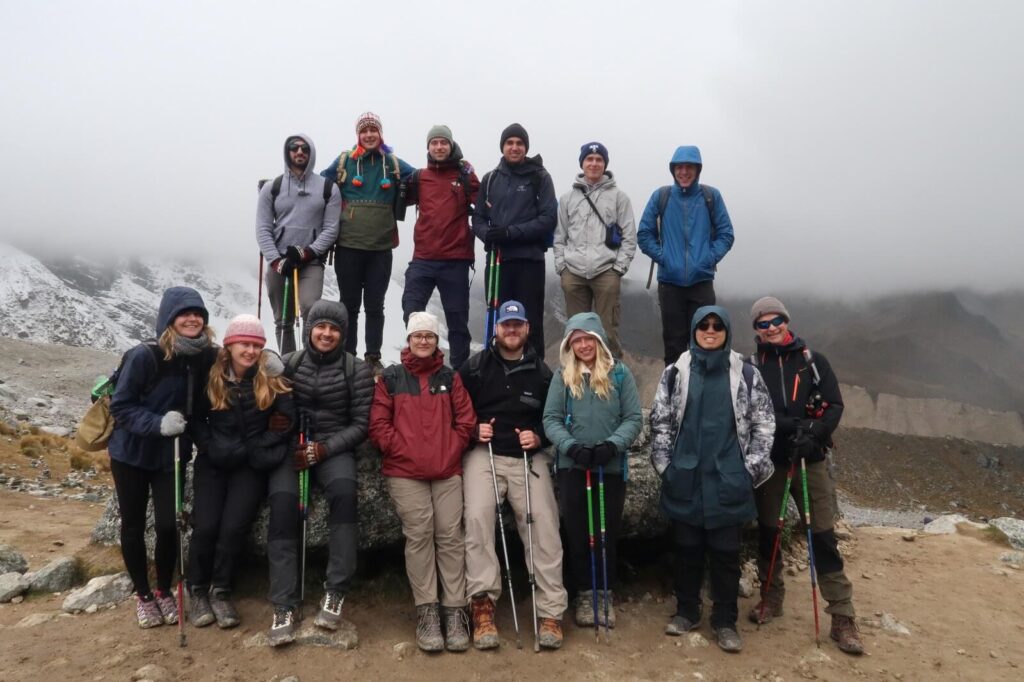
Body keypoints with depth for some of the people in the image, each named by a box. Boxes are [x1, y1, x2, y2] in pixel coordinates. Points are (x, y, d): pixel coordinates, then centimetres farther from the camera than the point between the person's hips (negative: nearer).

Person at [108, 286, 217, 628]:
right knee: (133, 525, 9)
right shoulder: (144, 356, -22)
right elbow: (120, 406, -18)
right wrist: (158, 423, -31)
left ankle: (164, 591, 22)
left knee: (168, 525, -3)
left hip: (171, 456, 2)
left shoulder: (207, 357, -10)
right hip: (131, 453, -2)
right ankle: (143, 595, 29)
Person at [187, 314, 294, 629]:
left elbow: (295, 417, -14)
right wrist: (210, 444, -6)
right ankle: (197, 590, 13)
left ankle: (220, 591, 9)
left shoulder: (269, 379, -6)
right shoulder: (211, 376, -3)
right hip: (213, 462, 1)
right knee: (205, 527, -12)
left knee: (233, 527, -15)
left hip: (251, 464, -1)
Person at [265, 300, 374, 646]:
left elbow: (361, 424, -1)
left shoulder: (356, 369, 1)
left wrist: (323, 449, -13)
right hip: (292, 448, 1)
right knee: (282, 500, -27)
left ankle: (335, 591, -23)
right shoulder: (288, 363, 6)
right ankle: (284, 605, -19)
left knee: (344, 490, -33)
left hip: (334, 448, -1)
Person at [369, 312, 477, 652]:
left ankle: (455, 611, 4)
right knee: (419, 535, -5)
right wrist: (401, 450, -6)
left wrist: (451, 451, -1)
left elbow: (466, 421, 10)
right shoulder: (391, 378, 8)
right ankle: (427, 611, 4)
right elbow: (379, 424, 3)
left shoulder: (450, 378, 13)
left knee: (450, 536, -2)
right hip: (405, 472, -1)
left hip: (448, 470, 2)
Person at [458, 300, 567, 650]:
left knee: (543, 524, -9)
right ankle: (483, 603, -17)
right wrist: (472, 430, -9)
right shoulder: (474, 366, 4)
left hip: (529, 457, 2)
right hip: (483, 454, -1)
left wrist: (539, 437, -4)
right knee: (477, 515, -24)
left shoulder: (542, 372, 8)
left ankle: (551, 611, -1)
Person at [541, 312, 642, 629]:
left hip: (612, 467, 0)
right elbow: (551, 419, -2)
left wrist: (612, 444, -19)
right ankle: (585, 593, 24)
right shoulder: (562, 376, 2)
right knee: (577, 532, 8)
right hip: (572, 467, 1)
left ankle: (605, 594, 25)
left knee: (608, 532, 9)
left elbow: (633, 418, -3)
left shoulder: (620, 373, 0)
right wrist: (572, 446, -18)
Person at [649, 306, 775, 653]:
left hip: (728, 479, -1)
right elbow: (660, 420, 6)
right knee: (686, 547, 11)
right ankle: (686, 611, 26)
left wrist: (753, 467, 0)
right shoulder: (675, 372, 4)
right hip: (685, 477, 1)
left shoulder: (746, 374, 2)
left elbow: (763, 422, 5)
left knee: (726, 552, 6)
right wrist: (664, 464, 1)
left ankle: (725, 621, 19)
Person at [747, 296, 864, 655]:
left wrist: (813, 434, -18)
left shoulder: (813, 361, 3)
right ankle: (771, 597, 29)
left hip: (809, 460, -1)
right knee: (767, 531, 11)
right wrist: (791, 425, -19)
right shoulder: (752, 366, 1)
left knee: (823, 537, -2)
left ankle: (842, 617, 5)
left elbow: (834, 405, 0)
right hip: (768, 460, 1)